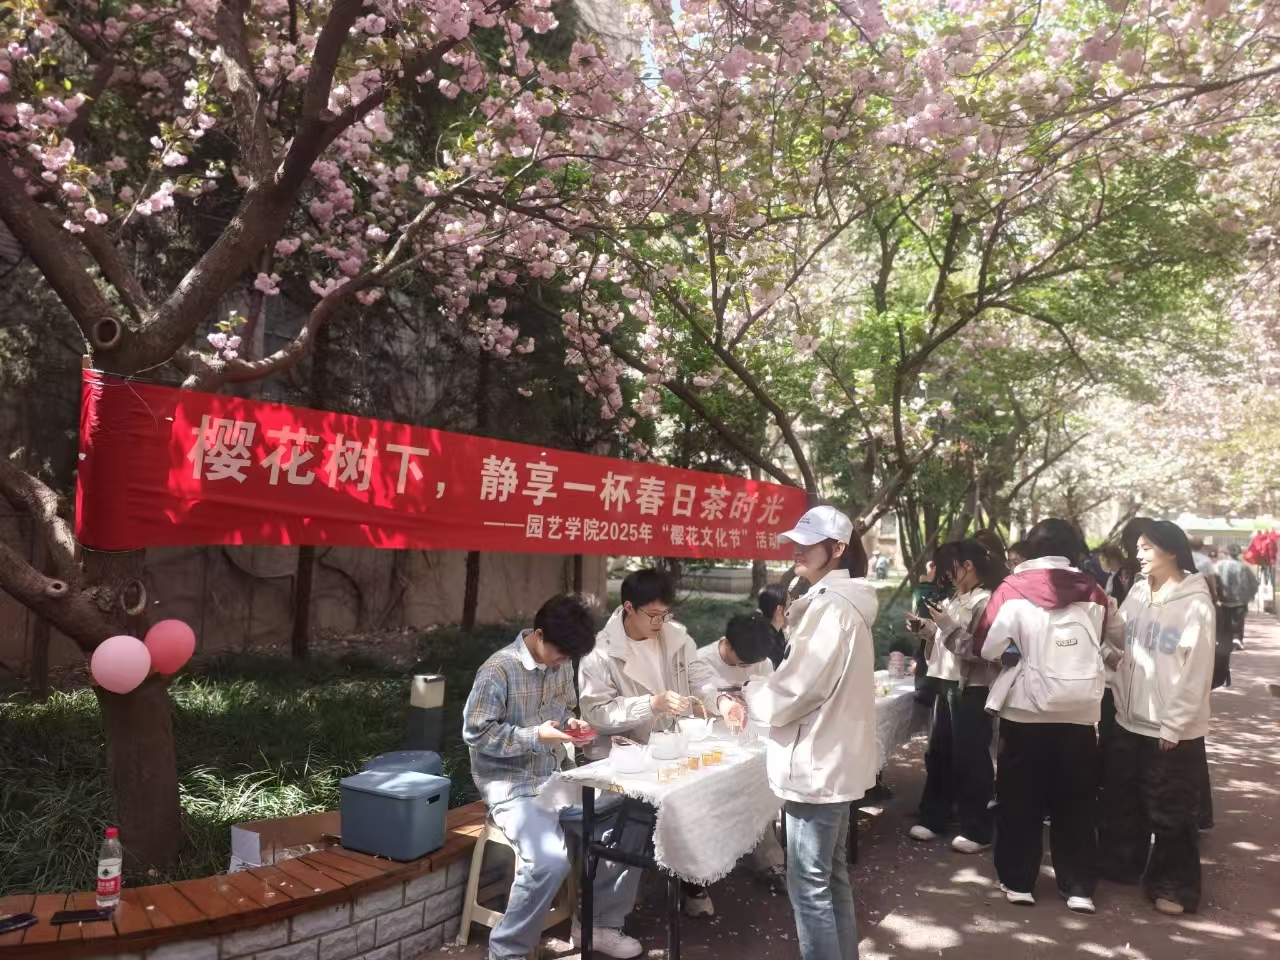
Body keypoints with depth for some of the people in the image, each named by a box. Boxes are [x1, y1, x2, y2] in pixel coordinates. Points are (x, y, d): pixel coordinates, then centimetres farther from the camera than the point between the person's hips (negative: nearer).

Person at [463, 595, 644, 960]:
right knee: (551, 860, -30)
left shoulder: (562, 664, 4)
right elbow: (475, 733, -17)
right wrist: (535, 736, -23)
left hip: (558, 779, 8)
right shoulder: (498, 670, -18)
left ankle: (604, 925, 17)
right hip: (512, 787, -7)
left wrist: (570, 723, -3)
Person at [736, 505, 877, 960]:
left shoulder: (830, 607, -20)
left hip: (817, 763, -11)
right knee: (832, 875, 20)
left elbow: (799, 687, -22)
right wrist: (761, 693, 10)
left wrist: (748, 697, -5)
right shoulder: (843, 600, 12)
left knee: (809, 885, -1)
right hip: (835, 758, 11)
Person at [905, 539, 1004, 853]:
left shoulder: (987, 601, -13)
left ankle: (977, 830, 13)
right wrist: (927, 628, 7)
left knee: (969, 759, 0)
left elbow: (979, 650, -21)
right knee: (938, 753, 14)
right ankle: (933, 818, 26)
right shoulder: (958, 598, 13)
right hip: (949, 684, 9)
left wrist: (949, 626, -22)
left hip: (972, 689, -9)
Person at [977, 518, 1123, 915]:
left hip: (1024, 709, -2)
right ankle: (1079, 888, 19)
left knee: (1020, 800, 11)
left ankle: (1019, 882, 19)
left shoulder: (1013, 589, -8)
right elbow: (1120, 638, 17)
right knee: (1074, 803, 14)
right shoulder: (1093, 592, 1)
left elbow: (989, 646, -11)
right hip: (1079, 711, 2)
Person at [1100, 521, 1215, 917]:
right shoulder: (1137, 593, 5)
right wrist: (1121, 702, 3)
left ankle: (1174, 886, 20)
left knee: (1170, 812, 6)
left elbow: (1197, 672, -14)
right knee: (1123, 802, 18)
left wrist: (1173, 725, -15)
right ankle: (1119, 865, 34)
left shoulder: (1196, 603, -12)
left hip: (1173, 729, -6)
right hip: (1130, 720, 6)